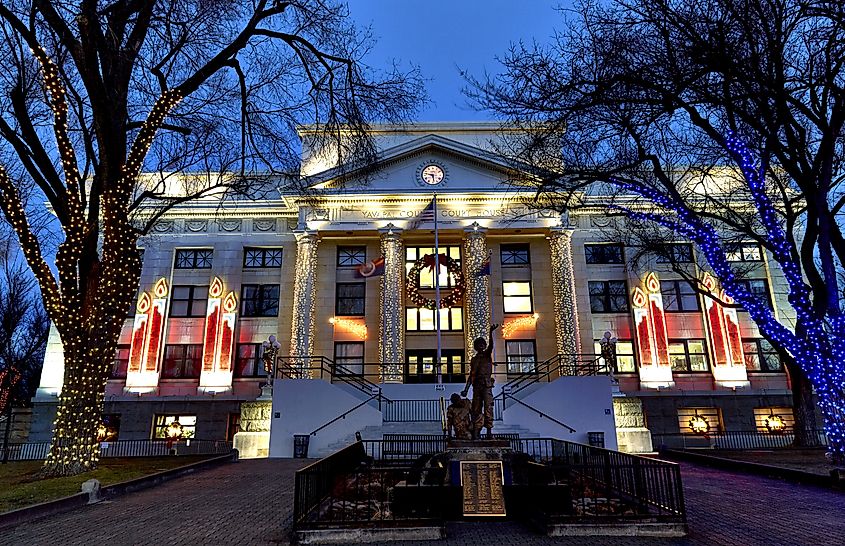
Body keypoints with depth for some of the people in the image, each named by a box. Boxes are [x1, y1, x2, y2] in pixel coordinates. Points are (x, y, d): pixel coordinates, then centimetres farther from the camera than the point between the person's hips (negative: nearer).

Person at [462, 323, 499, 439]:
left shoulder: (487, 354, 8)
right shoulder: (474, 359, 18)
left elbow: (490, 345, -13)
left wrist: (491, 333, -31)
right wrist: (466, 389, 12)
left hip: (486, 384, -4)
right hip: (476, 385, 4)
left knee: (488, 407, -11)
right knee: (476, 409, 1)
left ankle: (489, 430, -12)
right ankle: (476, 431, 1)